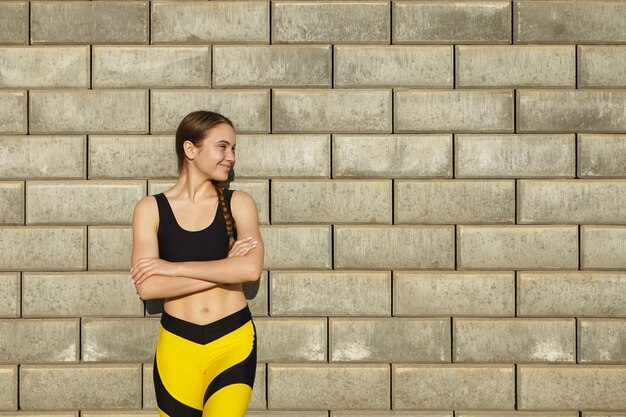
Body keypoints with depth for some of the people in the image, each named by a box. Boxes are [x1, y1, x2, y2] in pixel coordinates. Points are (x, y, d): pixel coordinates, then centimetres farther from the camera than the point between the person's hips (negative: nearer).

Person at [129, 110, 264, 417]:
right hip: (177, 343, 1)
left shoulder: (238, 203, 1)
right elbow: (147, 287, -12)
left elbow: (252, 268, -15)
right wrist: (225, 268, -12)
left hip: (233, 340, 0)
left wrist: (172, 267, -13)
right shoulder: (151, 208, 0)